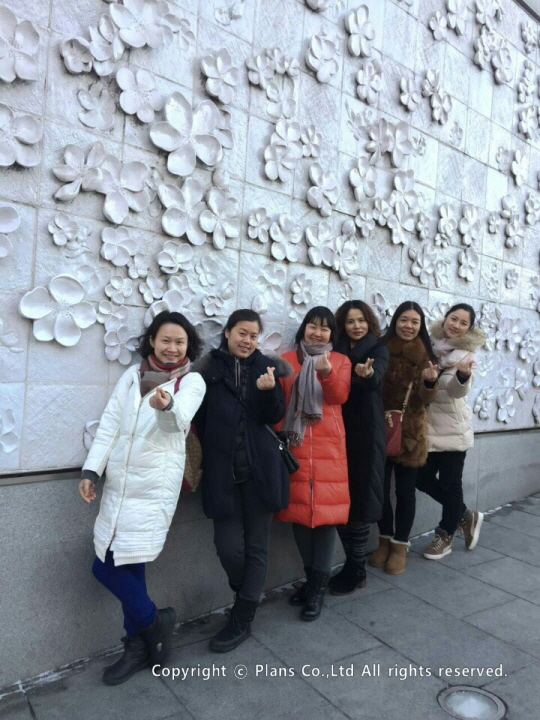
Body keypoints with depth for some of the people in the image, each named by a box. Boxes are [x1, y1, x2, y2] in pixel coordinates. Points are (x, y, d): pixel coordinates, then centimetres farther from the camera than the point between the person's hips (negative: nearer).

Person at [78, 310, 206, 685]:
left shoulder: (192, 381, -5)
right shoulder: (132, 375, 8)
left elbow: (180, 419, -24)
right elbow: (110, 425, 7)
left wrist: (166, 404, -47)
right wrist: (91, 470, -1)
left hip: (155, 485, -5)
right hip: (120, 483, 5)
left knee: (108, 567, -3)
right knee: (120, 564, 7)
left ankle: (140, 643, 21)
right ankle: (153, 624, 29)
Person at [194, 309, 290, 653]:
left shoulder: (266, 367, 3)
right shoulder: (210, 368, 1)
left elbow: (275, 417, -5)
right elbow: (200, 420, 5)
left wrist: (268, 390, -23)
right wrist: (211, 455, -3)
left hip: (260, 470, 1)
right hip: (223, 472, 0)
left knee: (256, 547, 8)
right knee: (229, 547, 1)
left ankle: (242, 621, 25)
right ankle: (248, 599, 33)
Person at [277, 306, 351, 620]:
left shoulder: (341, 361, 8)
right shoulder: (287, 359, 9)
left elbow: (340, 397, -7)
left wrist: (326, 372, -23)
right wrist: (278, 436, -9)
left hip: (328, 447, -1)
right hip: (295, 445, 1)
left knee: (326, 509, -3)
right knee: (299, 508, 6)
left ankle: (319, 584, 9)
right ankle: (311, 575, 23)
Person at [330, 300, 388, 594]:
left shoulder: (378, 350, 0)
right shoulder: (336, 352, 10)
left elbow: (377, 376, -23)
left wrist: (367, 374, -44)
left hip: (367, 432, -3)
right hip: (340, 433, 4)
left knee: (361, 497, -1)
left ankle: (355, 569, 14)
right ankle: (353, 564, 21)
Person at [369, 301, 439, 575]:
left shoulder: (424, 355, -2)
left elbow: (426, 399, -9)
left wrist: (430, 382, -29)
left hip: (409, 431, -1)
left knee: (405, 489, 9)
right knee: (380, 487, 10)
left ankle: (400, 545, 25)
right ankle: (385, 540, 30)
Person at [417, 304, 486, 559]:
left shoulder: (466, 354, -9)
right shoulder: (430, 344, 4)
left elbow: (457, 390, -26)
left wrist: (463, 375, -47)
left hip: (452, 429, -5)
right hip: (428, 427, 5)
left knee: (450, 483, 4)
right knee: (423, 479, 10)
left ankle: (445, 536, 25)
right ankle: (466, 516, 32)